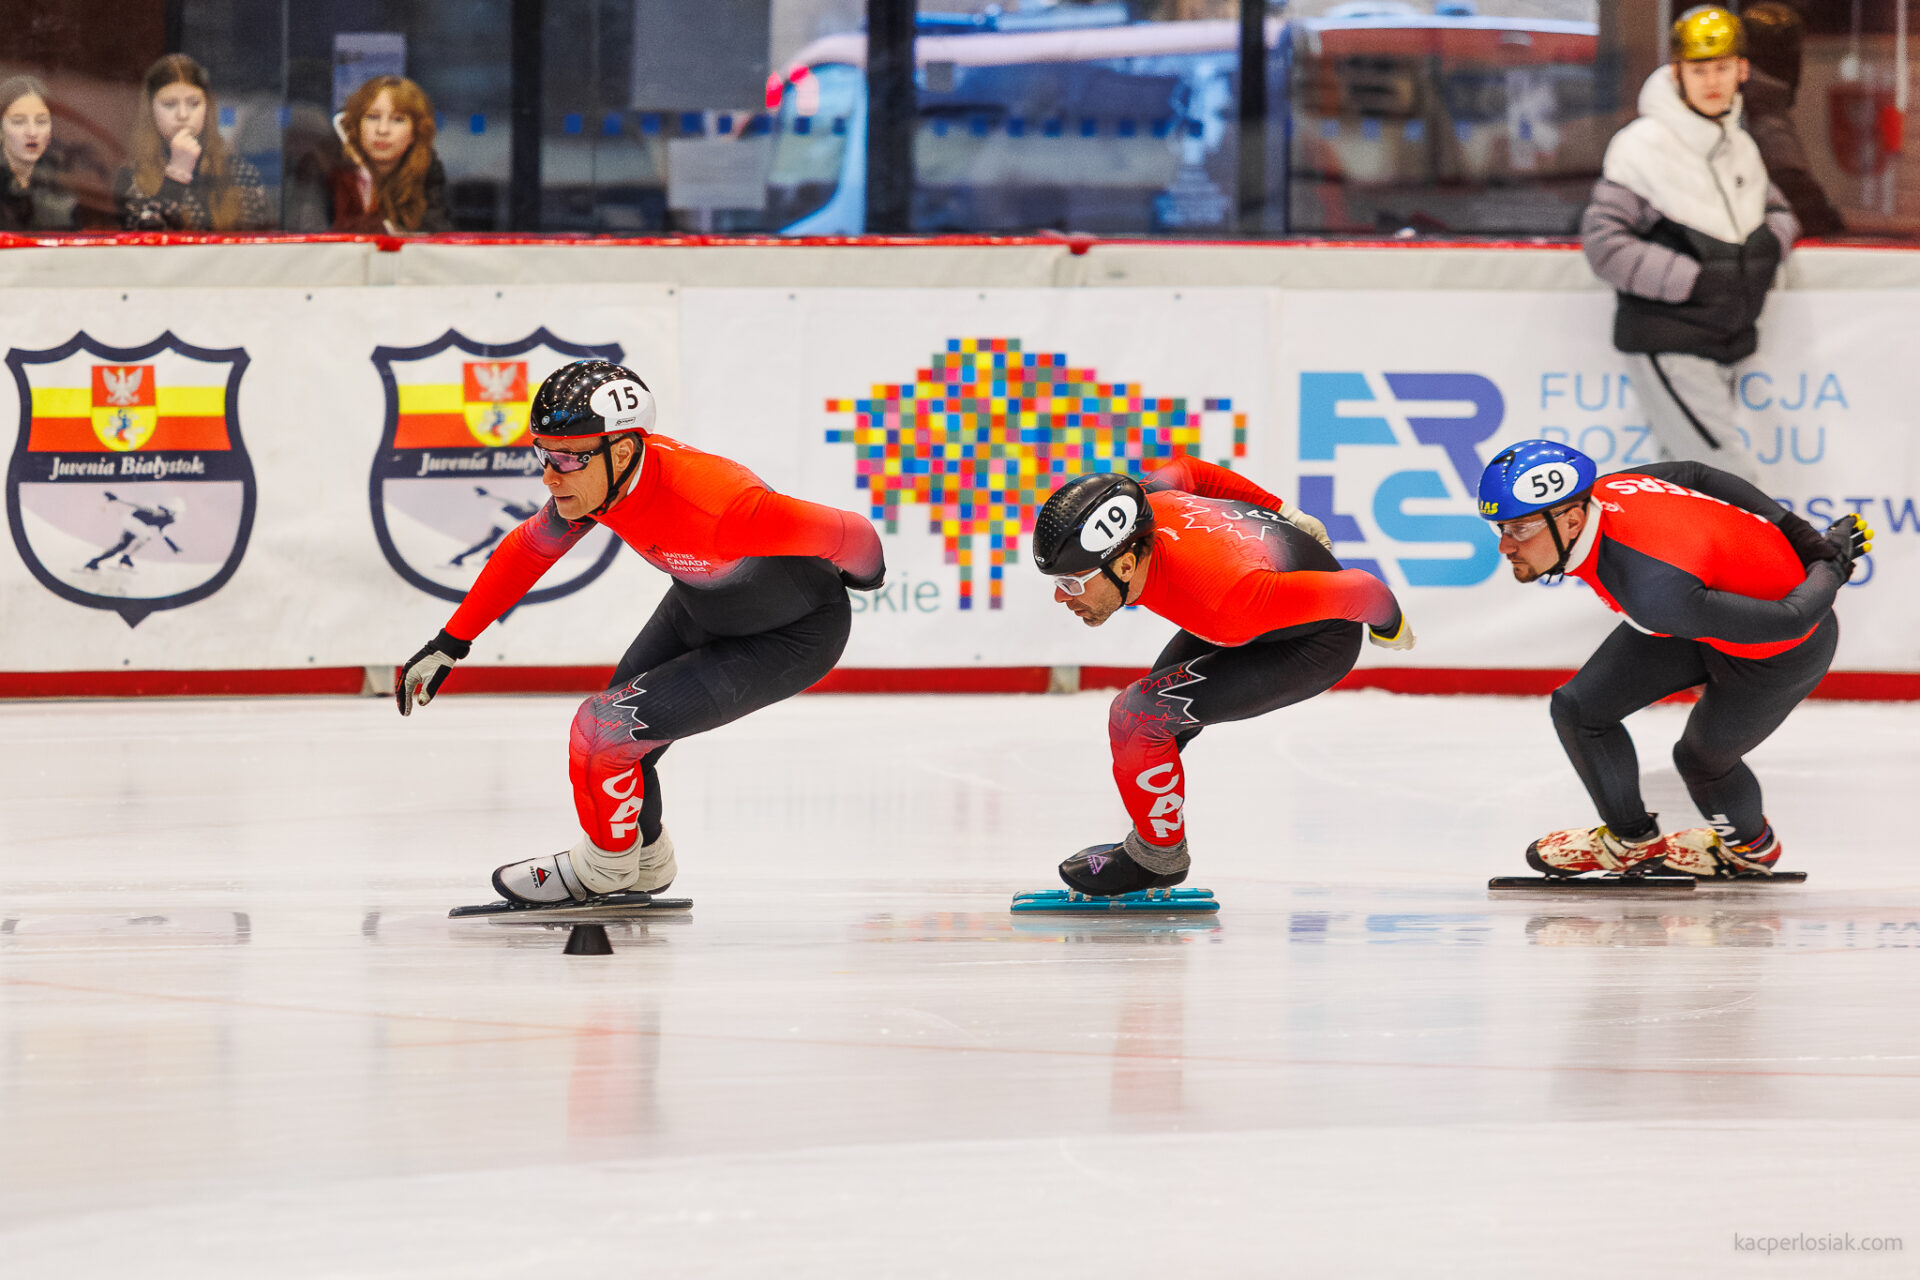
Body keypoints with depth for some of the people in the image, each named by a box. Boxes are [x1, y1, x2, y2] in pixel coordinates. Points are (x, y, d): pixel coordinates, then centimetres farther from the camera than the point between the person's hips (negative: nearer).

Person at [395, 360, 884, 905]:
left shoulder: (712, 506, -42)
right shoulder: (595, 473, -18)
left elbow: (847, 535, -29)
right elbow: (529, 548, 1)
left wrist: (863, 574, -5)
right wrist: (448, 645, 2)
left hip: (794, 636, -7)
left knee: (606, 728, -13)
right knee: (620, 725, 15)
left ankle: (606, 865, 16)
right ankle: (646, 863, 44)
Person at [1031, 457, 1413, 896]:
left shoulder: (1222, 604, -44)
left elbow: (1356, 592, -31)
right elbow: (1184, 473, 1)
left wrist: (1389, 627, -7)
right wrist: (1284, 515, 16)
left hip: (1318, 641, -7)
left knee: (1140, 716, -16)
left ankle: (1158, 857, 6)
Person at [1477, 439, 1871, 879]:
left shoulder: (1652, 592, -45)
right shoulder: (1596, 495, -21)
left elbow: (1791, 617, -34)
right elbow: (1695, 475, -3)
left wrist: (1832, 568, -12)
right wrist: (1803, 538, 3)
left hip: (1782, 647, -7)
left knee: (1701, 757, 15)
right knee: (1579, 708, 2)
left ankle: (1751, 846, 48)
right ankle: (1632, 840, 27)